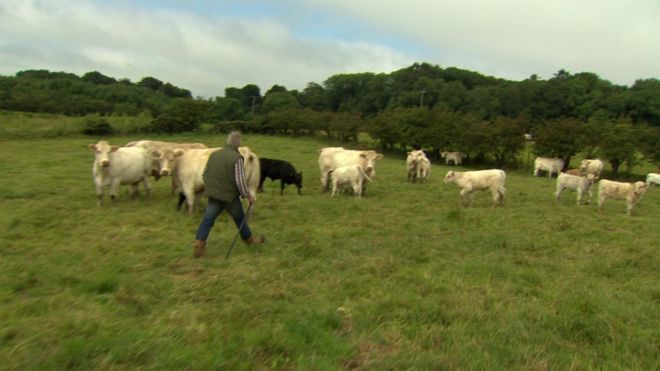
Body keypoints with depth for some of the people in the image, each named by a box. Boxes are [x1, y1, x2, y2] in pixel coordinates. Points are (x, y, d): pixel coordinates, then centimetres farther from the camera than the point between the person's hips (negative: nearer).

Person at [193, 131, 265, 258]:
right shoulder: (237, 158, -17)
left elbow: (205, 173, 12)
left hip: (213, 195, 5)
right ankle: (248, 239, 33)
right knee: (240, 218, 15)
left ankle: (199, 243, -3)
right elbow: (240, 180, -20)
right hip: (230, 196, -4)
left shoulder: (214, 154, 4)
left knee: (208, 219, 7)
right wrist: (248, 195, -9)